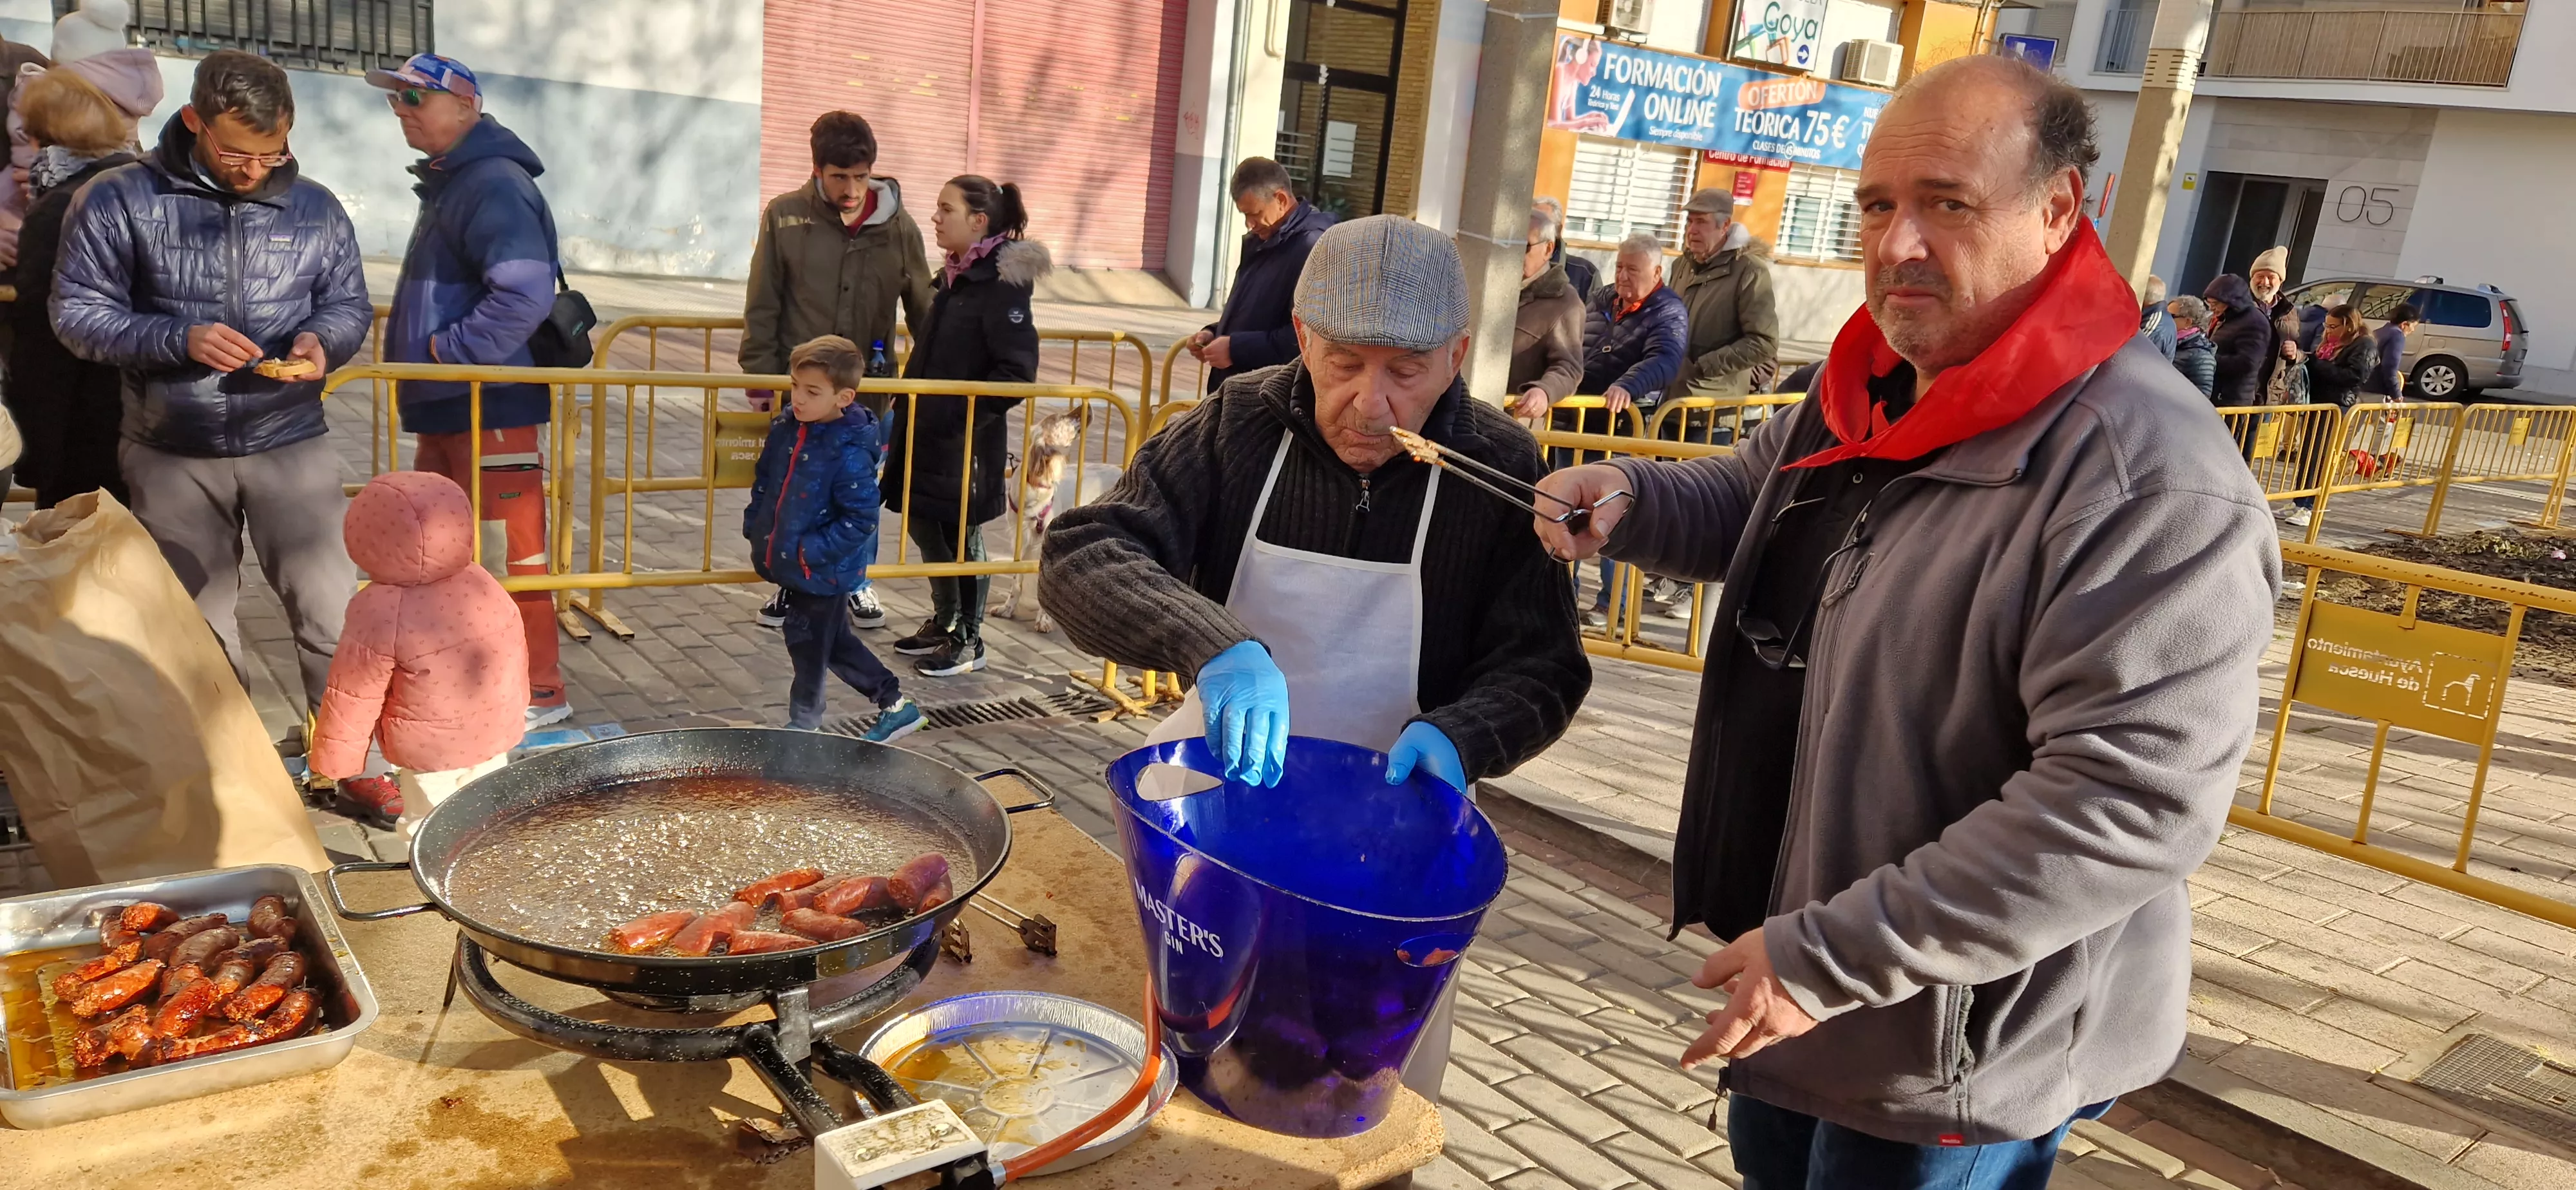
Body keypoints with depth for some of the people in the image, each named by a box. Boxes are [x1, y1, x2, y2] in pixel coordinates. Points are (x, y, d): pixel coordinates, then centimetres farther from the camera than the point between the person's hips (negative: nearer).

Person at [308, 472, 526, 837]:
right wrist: (513, 712, 23)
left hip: (429, 751, -5)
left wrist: (335, 759, -1)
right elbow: (516, 655, 7)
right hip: (494, 735, 6)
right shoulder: (487, 586, -7)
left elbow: (353, 696, -15)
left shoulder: (380, 615, -23)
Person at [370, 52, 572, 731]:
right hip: (448, 409, 11)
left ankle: (539, 694, 7)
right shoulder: (448, 182, 17)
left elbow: (525, 295, -29)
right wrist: (421, 353, 14)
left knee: (507, 552, -3)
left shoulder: (494, 184, -17)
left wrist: (444, 352, -20)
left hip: (495, 410, -11)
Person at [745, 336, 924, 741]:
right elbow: (764, 482, 14)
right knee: (836, 642, 20)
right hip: (788, 566, 8)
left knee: (809, 648, 8)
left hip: (823, 574, -8)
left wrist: (811, 551, -24)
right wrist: (755, 527, 6)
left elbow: (861, 519, -24)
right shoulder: (786, 430, -1)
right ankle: (894, 704, 33)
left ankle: (803, 725, 28)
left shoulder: (850, 454, -25)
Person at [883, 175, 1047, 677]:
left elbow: (1018, 369, -20)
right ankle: (943, 623, 33)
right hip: (925, 431, 9)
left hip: (967, 441, -9)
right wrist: (910, 406, 14)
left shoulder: (1002, 284, -16)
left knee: (960, 537, 2)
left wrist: (968, 414, -20)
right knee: (925, 526, 16)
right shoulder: (951, 277, 11)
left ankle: (968, 640, 17)